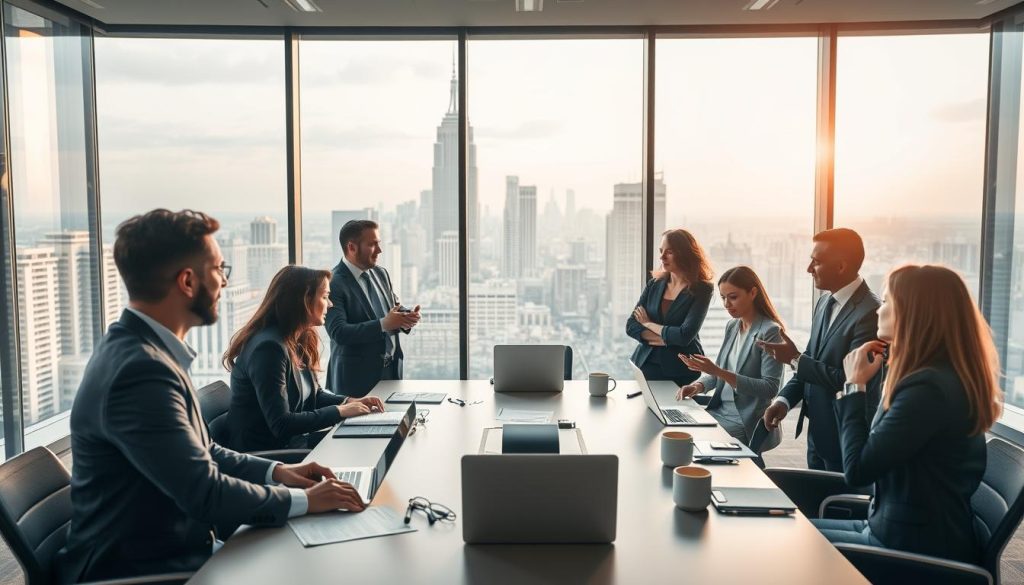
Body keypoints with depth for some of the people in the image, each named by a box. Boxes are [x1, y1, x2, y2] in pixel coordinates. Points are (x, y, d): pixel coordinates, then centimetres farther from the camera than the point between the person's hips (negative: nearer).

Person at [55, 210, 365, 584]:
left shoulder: (141, 347, 3)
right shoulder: (140, 370, -26)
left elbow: (199, 452, 12)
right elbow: (205, 494, -26)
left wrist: (275, 471, 1)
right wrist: (304, 501, -14)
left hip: (168, 547, 8)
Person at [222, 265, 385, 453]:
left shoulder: (300, 341, 6)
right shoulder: (269, 348, -22)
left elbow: (313, 393, 16)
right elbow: (281, 424, -25)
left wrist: (350, 402, -2)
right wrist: (340, 411, -19)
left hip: (292, 440, 8)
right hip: (263, 452, -8)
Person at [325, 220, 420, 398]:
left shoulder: (380, 273, 10)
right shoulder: (333, 283, -14)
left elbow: (395, 308, 17)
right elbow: (338, 332, -21)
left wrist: (407, 316, -7)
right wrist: (383, 324, -28)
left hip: (392, 368, 6)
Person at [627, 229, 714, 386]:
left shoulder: (700, 290, -8)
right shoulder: (654, 284, 5)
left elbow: (685, 336, -18)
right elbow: (631, 326, 0)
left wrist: (649, 324, -5)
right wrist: (665, 339, -15)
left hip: (680, 371, -3)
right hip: (647, 364, 3)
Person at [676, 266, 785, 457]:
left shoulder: (770, 331, -12)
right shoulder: (732, 327, 10)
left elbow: (770, 388, -18)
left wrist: (718, 371, -26)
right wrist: (698, 386, -6)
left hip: (748, 421, -6)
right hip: (720, 410, 7)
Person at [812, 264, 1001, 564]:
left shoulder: (929, 387, -25)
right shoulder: (944, 376, 8)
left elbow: (857, 470, -21)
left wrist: (855, 385, -14)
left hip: (918, 548, -9)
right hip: (918, 533, 10)